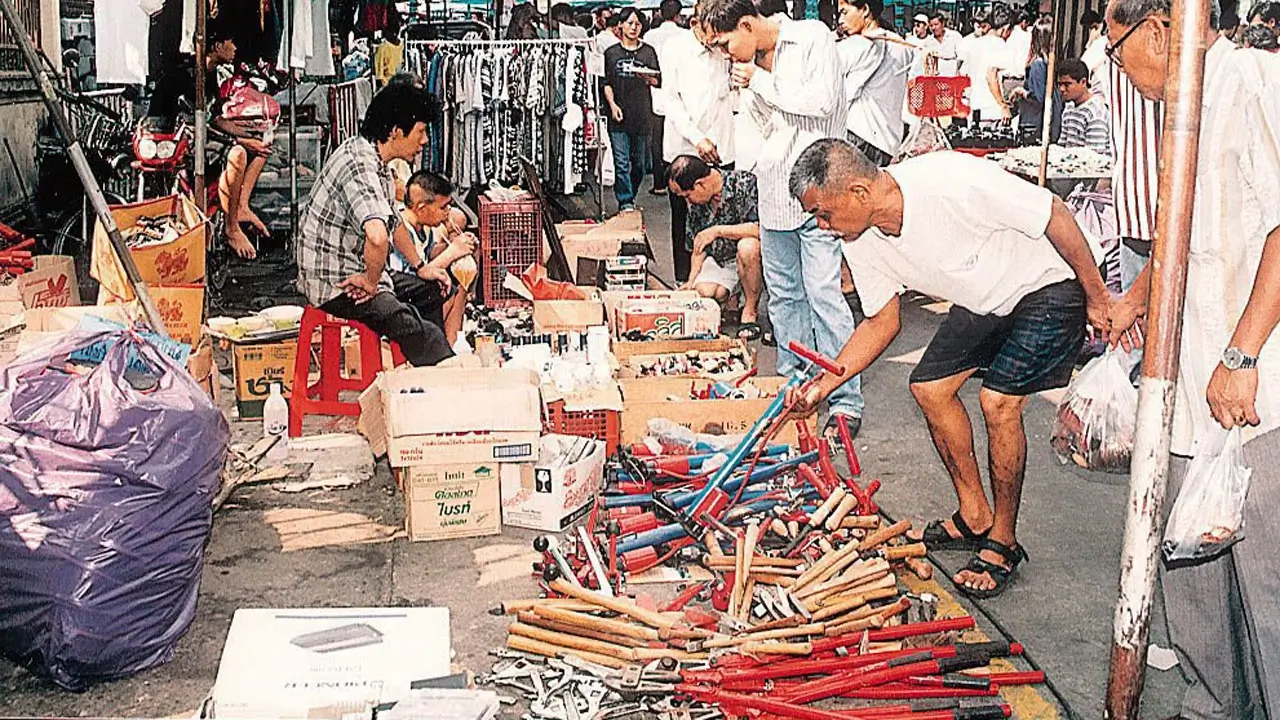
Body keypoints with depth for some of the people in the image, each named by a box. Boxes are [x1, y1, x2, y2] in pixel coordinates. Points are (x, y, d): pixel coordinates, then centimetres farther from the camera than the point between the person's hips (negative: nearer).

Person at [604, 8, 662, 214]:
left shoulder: (648, 51, 6)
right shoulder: (611, 53, 7)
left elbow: (658, 82, 2)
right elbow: (606, 83, 9)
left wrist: (647, 77, -20)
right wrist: (612, 104, -5)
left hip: (642, 115, 1)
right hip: (619, 116, -1)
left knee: (639, 163, 9)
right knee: (622, 163, -6)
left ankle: (631, 196, 27)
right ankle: (625, 203, -4)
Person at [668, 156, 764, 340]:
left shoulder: (745, 183, -21)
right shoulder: (696, 201, 0)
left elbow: (763, 228, -31)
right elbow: (699, 244, 9)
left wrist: (718, 230, -28)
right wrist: (691, 281, -2)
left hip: (751, 256, -5)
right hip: (719, 259, 5)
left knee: (747, 246, -38)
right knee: (703, 292, -22)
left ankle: (750, 311, -19)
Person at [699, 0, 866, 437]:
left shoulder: (812, 38, -8)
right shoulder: (748, 65, 10)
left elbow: (822, 102, -19)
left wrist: (760, 82, -13)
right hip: (772, 191, 7)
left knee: (823, 294, -11)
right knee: (783, 294, 13)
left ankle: (846, 403, -5)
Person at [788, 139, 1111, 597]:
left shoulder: (952, 182, -36)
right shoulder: (862, 244, -12)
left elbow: (1055, 216, -26)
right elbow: (882, 322, 2)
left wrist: (1097, 298, -17)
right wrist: (824, 385, -8)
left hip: (1050, 285, -8)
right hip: (986, 298, 8)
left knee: (998, 401, -19)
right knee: (930, 387, 3)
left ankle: (1003, 541, 0)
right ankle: (974, 516, 20)